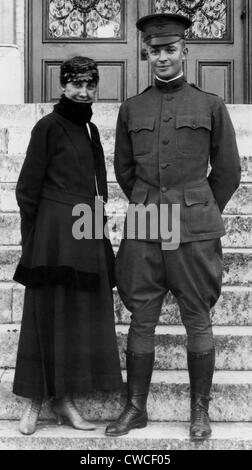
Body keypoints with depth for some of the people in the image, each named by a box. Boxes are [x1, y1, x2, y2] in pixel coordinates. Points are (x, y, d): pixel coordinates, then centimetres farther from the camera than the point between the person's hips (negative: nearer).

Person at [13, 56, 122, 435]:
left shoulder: (90, 129, 14)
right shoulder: (49, 126, -6)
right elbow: (28, 189, -7)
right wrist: (32, 242, -8)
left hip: (89, 235, 7)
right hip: (56, 236, -7)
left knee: (81, 316, 8)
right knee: (49, 315, -1)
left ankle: (65, 399, 18)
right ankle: (35, 400, 11)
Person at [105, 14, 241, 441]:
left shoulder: (210, 105, 3)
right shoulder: (131, 108, 9)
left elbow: (227, 170, 8)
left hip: (195, 230, -2)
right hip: (142, 229, 2)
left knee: (197, 321, 5)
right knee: (141, 321, 6)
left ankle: (200, 410, 18)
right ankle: (135, 408, 19)